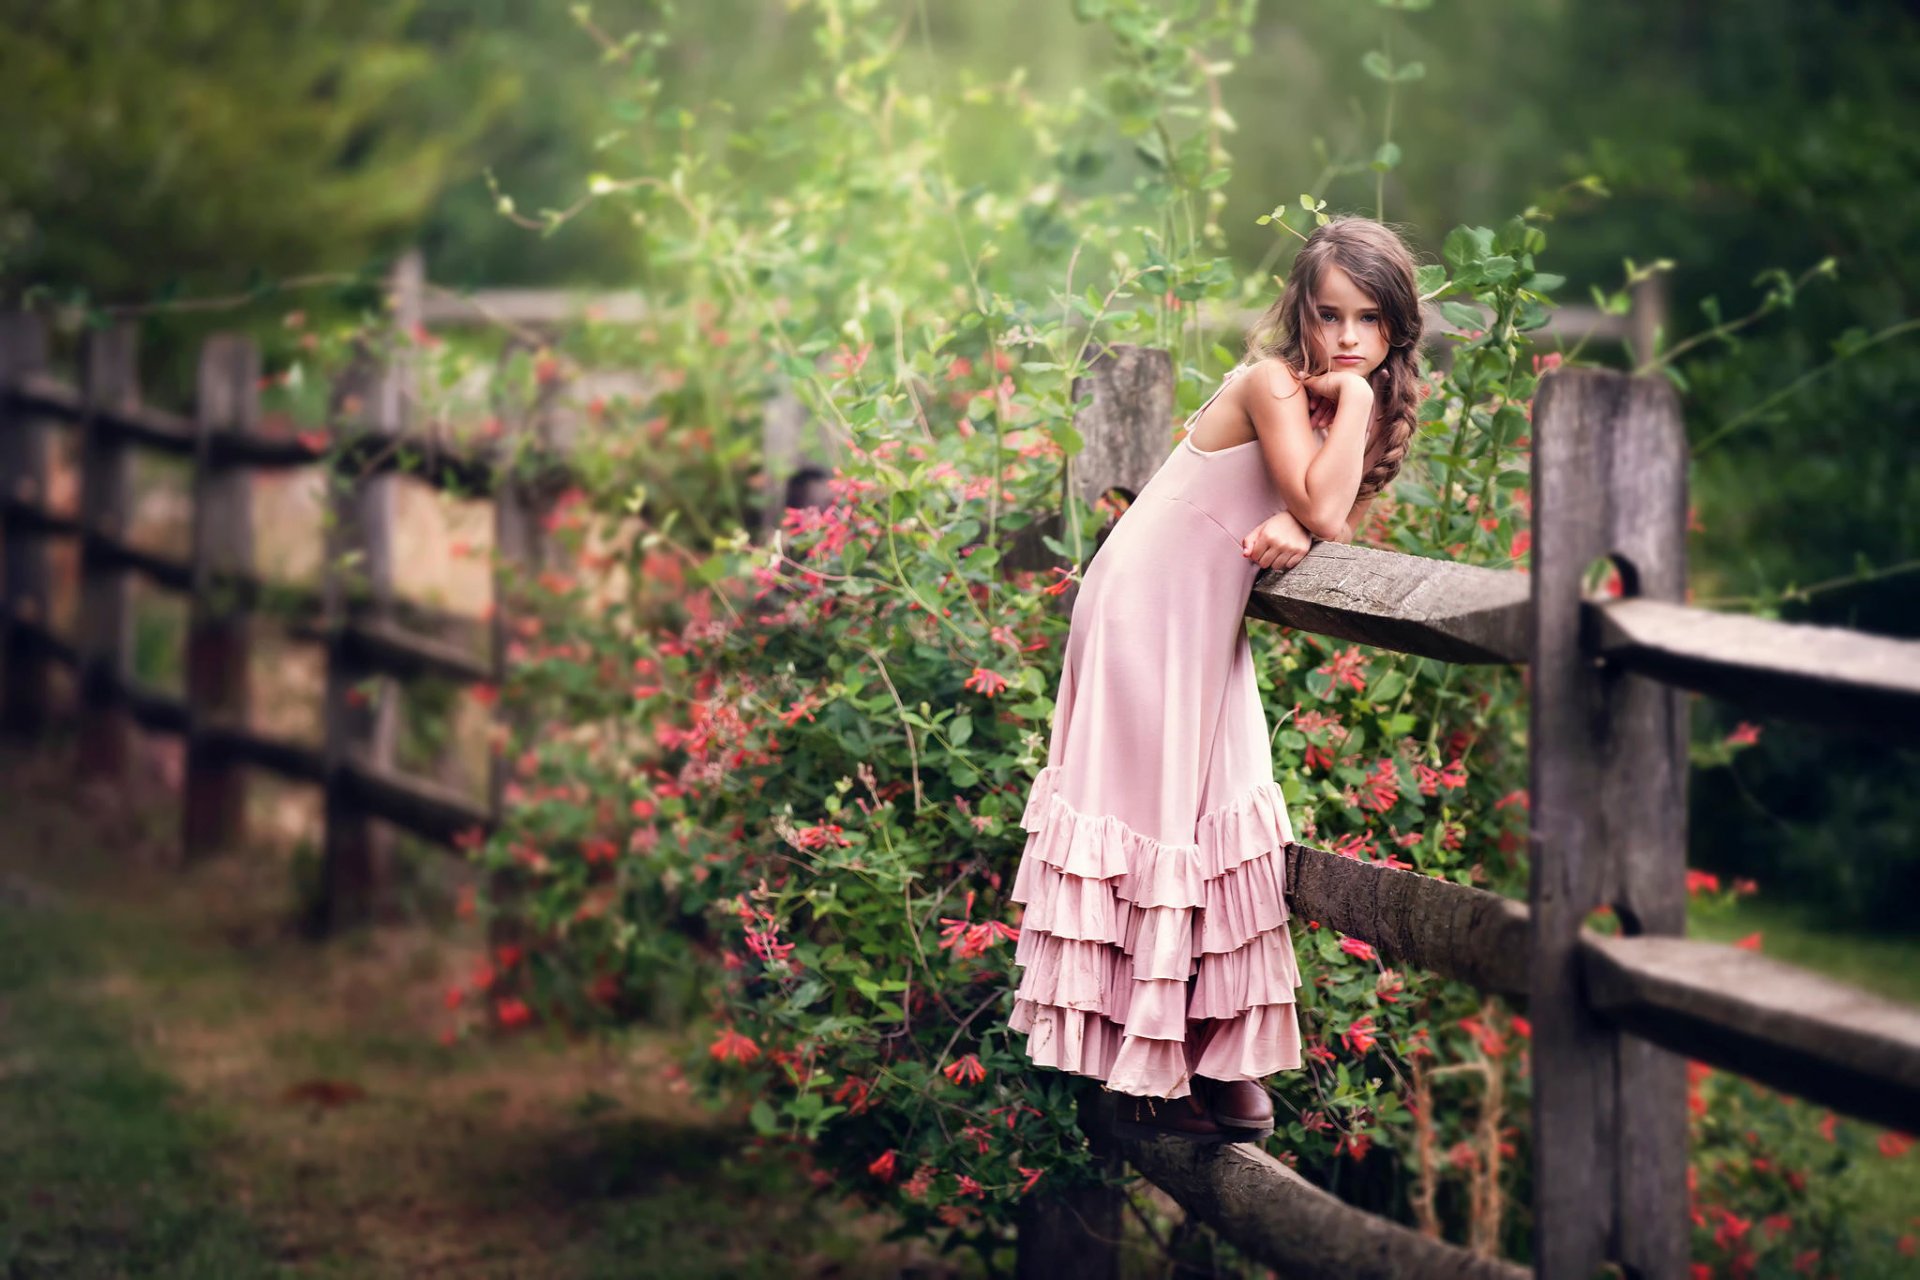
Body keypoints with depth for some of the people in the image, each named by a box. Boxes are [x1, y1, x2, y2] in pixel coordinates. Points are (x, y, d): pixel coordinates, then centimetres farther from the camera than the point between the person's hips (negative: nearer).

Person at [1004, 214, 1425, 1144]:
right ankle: (1148, 1078, 2)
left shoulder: (1345, 405, 6)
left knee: (1222, 816, 7)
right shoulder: (1272, 383, -19)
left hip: (1208, 630, 8)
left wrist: (1292, 529, -21)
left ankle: (1211, 1059, 12)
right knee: (1152, 814, -4)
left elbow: (1332, 523, 0)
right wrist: (1353, 401, -22)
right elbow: (1323, 510, -27)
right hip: (1145, 611, -8)